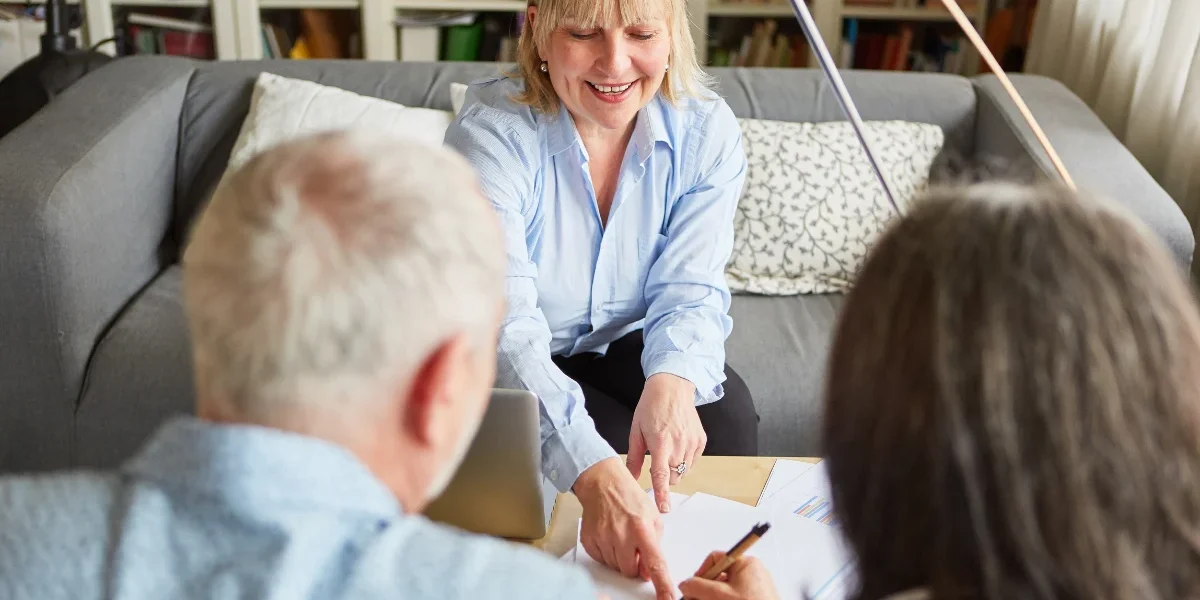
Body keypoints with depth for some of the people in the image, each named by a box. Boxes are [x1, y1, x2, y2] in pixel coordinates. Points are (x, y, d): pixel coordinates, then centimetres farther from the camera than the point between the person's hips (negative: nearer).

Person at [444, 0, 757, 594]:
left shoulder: (705, 129, -14)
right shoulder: (491, 133, -27)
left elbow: (689, 291, -17)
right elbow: (506, 328, -38)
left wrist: (673, 380, -42)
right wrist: (596, 472, -53)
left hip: (625, 347, 4)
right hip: (515, 369, -3)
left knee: (726, 417, -22)